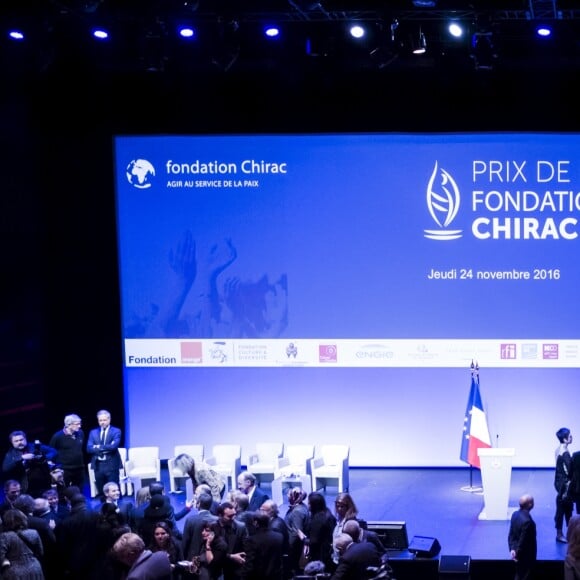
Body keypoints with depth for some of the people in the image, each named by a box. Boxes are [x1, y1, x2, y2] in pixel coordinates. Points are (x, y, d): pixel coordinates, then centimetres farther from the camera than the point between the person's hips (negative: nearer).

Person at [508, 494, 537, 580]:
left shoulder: (515, 514, -4)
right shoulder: (527, 521, -31)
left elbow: (511, 534, 1)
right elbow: (523, 541, -25)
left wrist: (512, 549, 0)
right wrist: (517, 555, -13)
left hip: (517, 552, 8)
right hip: (525, 556, -8)